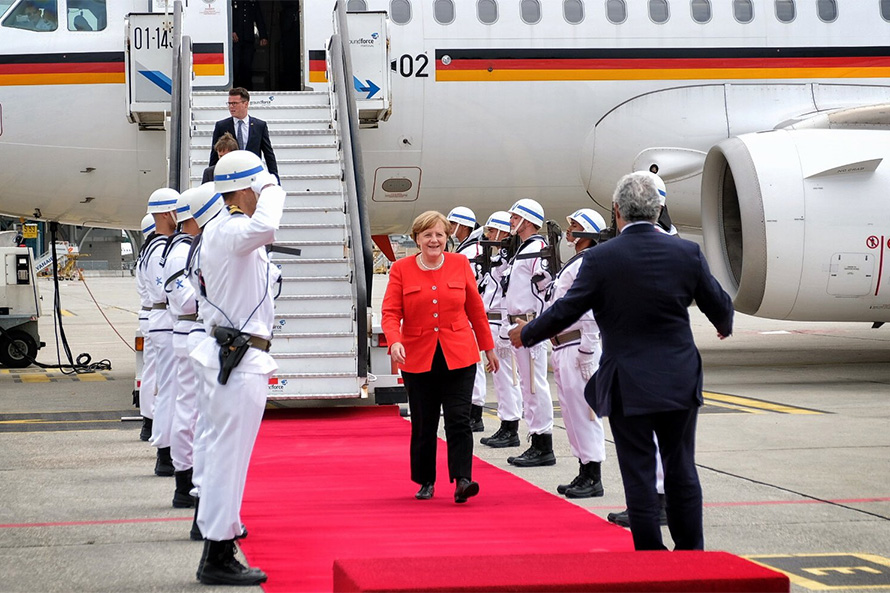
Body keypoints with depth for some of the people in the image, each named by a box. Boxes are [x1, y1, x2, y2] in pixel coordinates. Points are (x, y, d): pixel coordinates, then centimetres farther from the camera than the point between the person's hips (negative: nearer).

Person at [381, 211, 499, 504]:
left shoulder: (460, 264, 5)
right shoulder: (401, 269, 1)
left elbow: (475, 309, 12)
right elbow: (391, 312, -3)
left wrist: (488, 347, 17)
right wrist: (395, 341, -22)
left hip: (458, 358, 0)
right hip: (418, 359, 0)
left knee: (458, 419, -10)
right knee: (423, 424, 7)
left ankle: (462, 480, -12)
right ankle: (426, 482, 22)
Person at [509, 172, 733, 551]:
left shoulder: (601, 259, -12)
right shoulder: (687, 252, -3)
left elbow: (566, 310, -5)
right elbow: (719, 305, 7)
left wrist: (526, 334, 13)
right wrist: (724, 326, 32)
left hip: (628, 387, -3)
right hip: (680, 383, 3)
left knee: (639, 475, 4)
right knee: (681, 470, 13)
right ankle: (692, 555, 18)